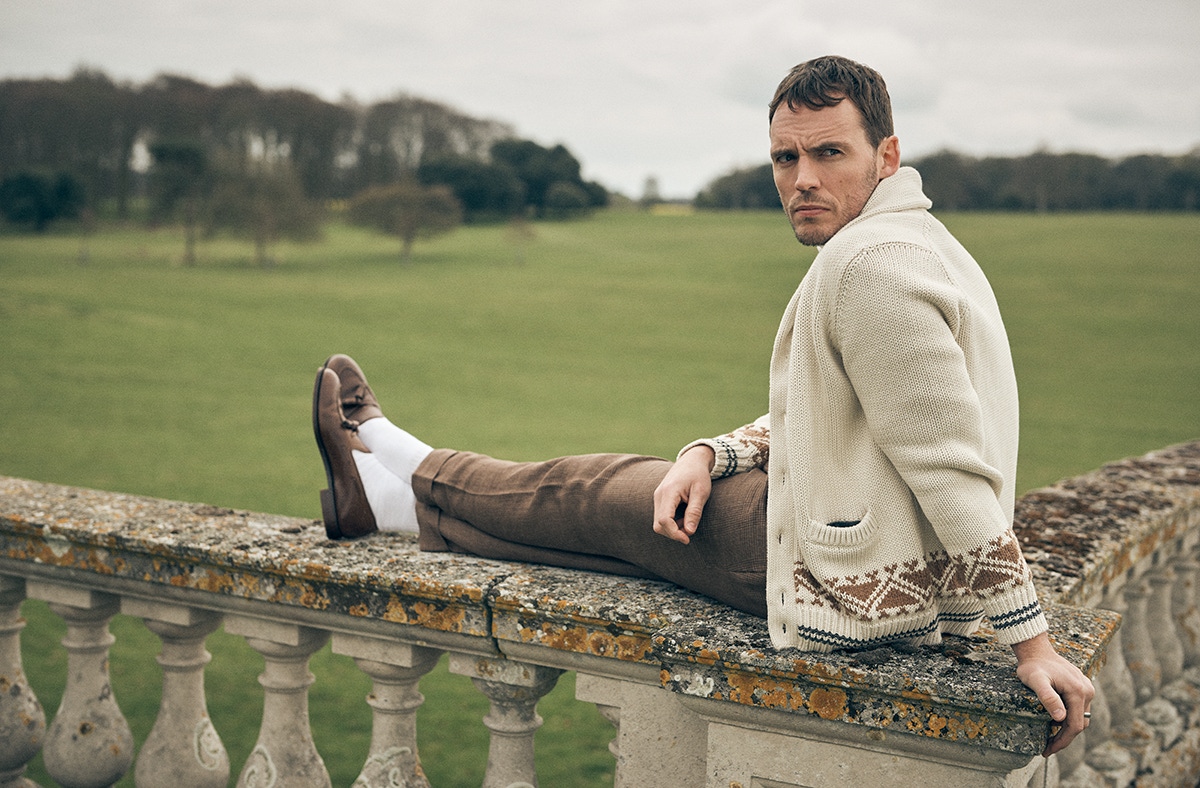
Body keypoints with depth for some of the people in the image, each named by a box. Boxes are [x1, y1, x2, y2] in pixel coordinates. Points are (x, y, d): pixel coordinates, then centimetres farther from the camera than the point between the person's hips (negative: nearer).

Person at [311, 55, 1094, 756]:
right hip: (901, 566, 9)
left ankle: (400, 482, 33)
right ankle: (394, 493, 37)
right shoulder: (908, 240, 11)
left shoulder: (867, 262, -24)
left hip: (851, 583, -9)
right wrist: (708, 455, 1)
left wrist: (1033, 642, -27)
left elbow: (954, 469, -28)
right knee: (622, 486, 20)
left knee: (599, 497, 9)